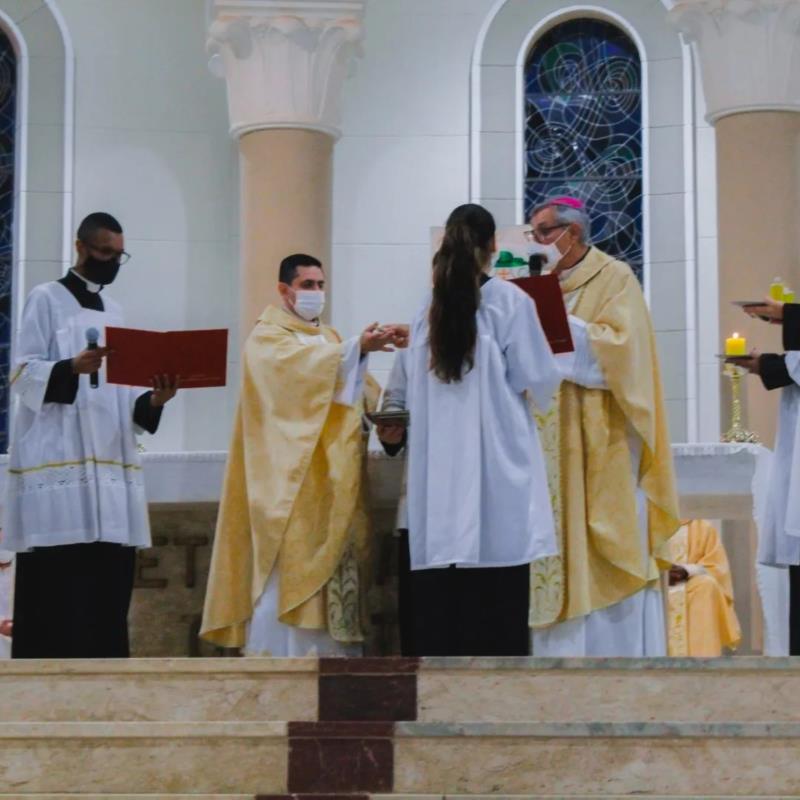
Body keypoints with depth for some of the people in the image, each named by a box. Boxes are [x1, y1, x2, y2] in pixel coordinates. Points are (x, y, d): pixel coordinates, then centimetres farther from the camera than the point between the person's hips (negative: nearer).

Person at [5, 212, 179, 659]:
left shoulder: (115, 313, 21)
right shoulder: (47, 300, 3)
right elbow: (23, 374, -7)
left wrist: (154, 400, -2)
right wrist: (72, 367, -25)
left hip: (111, 469, 6)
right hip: (58, 467, -6)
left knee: (107, 596, 1)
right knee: (57, 595, -11)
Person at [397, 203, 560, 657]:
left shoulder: (429, 310, 8)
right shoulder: (510, 301, -4)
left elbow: (414, 395, 14)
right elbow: (540, 381, -3)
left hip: (440, 470, 4)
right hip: (497, 462, -4)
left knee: (440, 595, 4)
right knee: (497, 598, -2)